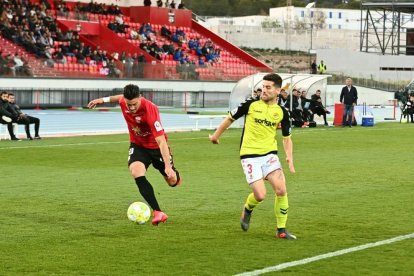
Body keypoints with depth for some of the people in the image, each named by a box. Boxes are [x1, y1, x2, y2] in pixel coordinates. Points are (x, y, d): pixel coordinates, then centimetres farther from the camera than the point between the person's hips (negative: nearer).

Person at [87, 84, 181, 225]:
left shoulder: (150, 110, -36)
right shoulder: (124, 101, -18)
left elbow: (161, 140, -39)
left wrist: (168, 166, -44)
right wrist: (104, 99, 12)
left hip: (156, 146, -3)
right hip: (138, 146, 3)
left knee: (173, 181, 7)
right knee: (137, 173, -26)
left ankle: (175, 175, 50)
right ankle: (158, 213, -25)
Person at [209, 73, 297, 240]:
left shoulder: (282, 112, 3)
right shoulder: (251, 104, -5)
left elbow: (287, 138, 13)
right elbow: (230, 118, 10)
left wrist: (289, 157, -2)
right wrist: (216, 135, 20)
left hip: (269, 154, 2)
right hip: (249, 155, -2)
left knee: (281, 190, -15)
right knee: (260, 195, -12)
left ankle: (281, 230, 2)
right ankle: (247, 209, 25)